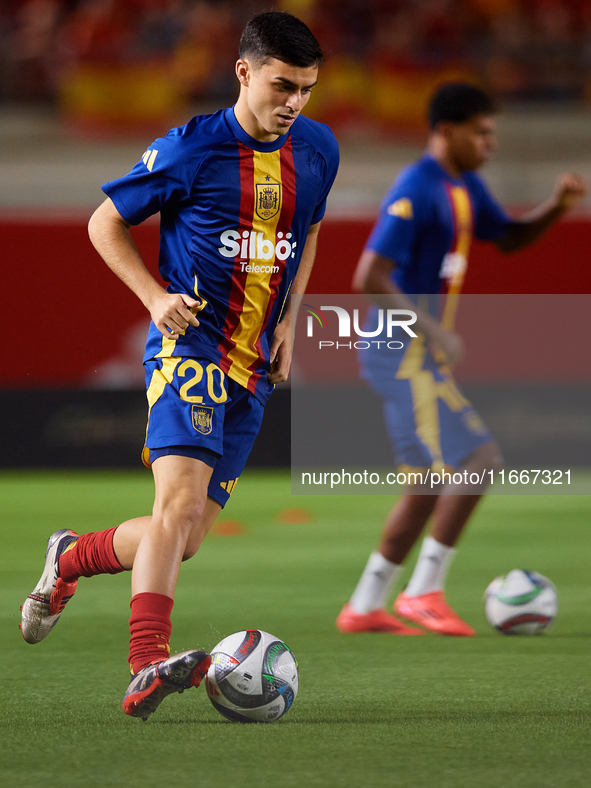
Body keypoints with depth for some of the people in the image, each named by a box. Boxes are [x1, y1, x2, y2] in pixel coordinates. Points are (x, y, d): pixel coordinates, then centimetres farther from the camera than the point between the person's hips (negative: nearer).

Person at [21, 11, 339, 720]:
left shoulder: (316, 150, 7)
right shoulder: (191, 149, -8)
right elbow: (105, 222, 3)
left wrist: (287, 319, 14)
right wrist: (156, 297, -11)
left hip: (254, 368, 6)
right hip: (188, 346, -6)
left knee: (183, 540, 6)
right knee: (182, 501, -27)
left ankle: (71, 558, 34)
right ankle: (145, 672, -36)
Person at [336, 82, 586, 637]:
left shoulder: (464, 187, 12)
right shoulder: (416, 191, -17)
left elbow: (508, 238, 26)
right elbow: (369, 279, -23)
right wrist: (433, 330, -23)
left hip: (419, 357, 10)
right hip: (402, 355, -10)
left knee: (430, 483, 12)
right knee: (477, 460, -16)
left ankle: (364, 607, 16)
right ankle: (425, 591, -12)